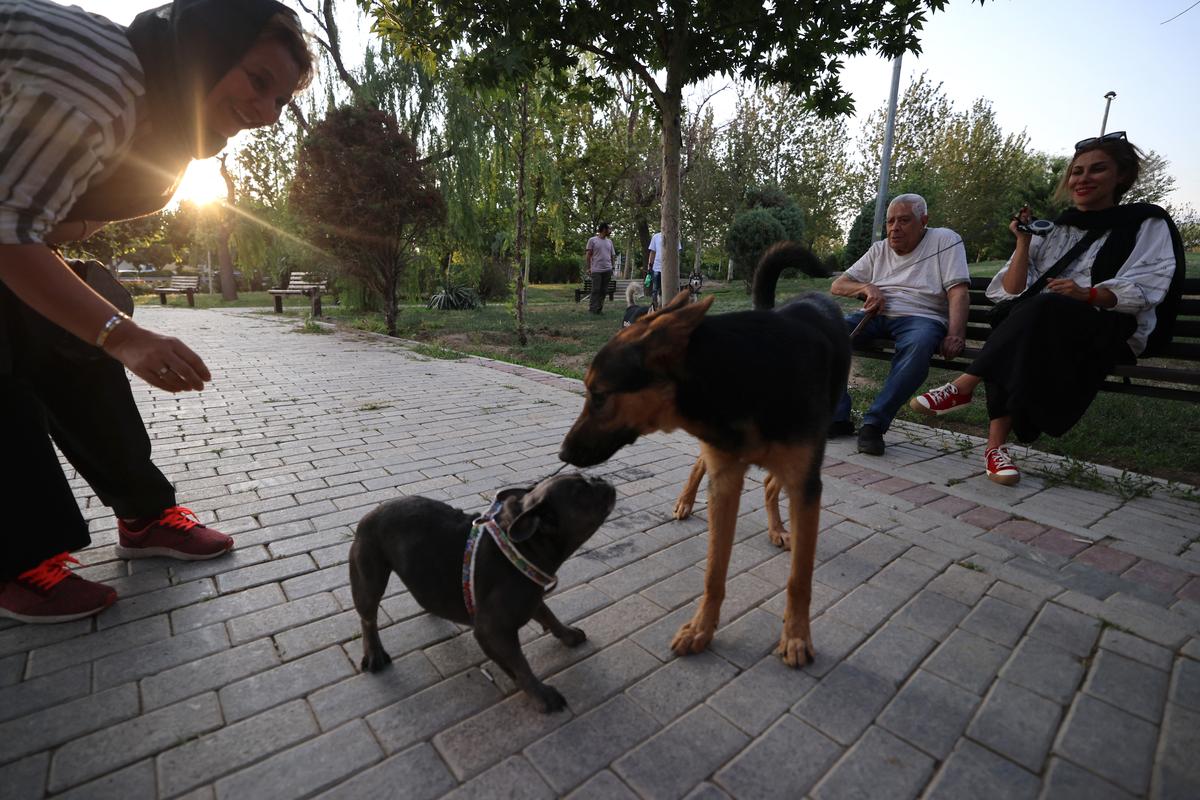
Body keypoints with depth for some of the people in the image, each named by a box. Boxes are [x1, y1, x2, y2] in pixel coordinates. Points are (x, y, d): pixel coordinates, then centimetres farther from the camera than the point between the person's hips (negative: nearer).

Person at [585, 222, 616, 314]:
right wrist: (589, 267, -5)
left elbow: (612, 255, 19)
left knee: (604, 291, 4)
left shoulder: (609, 241, 16)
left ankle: (599, 308, 9)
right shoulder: (592, 240, 1)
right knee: (596, 290, -7)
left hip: (607, 270, 5)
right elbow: (588, 255, 1)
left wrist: (611, 268, 12)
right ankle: (592, 309, -4)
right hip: (596, 270, -5)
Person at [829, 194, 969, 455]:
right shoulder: (879, 249, 22)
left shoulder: (944, 240, 9)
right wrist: (867, 288, -4)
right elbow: (837, 286, 18)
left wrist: (955, 335, -20)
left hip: (920, 316, -4)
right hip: (876, 316, 4)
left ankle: (874, 423, -35)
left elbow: (959, 292, -4)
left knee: (919, 343, -41)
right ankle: (837, 417, -24)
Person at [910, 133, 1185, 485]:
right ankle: (996, 445, -40)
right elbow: (1012, 293, 10)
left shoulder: (1147, 223, 13)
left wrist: (1089, 294, -22)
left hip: (1111, 331, -3)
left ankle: (963, 386, -36)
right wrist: (1024, 242, 0)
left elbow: (1142, 289, -3)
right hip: (1039, 329, 3)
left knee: (1045, 307, -37)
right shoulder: (1051, 228, 21)